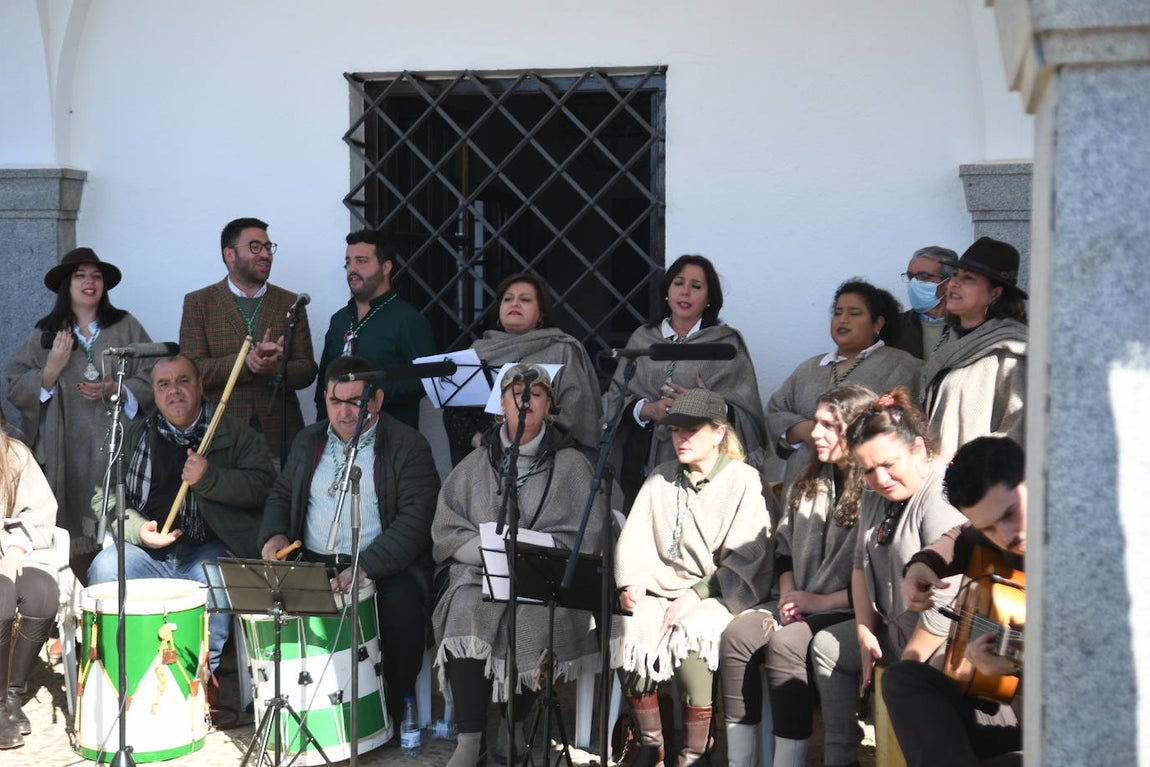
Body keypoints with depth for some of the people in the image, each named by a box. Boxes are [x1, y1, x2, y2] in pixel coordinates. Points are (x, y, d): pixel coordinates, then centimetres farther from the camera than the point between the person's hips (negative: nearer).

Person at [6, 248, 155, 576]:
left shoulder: (127, 328, 8)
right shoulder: (45, 334, 11)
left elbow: (151, 381, 4)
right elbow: (16, 390, 6)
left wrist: (118, 391, -12)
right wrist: (52, 369, -7)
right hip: (67, 455, 1)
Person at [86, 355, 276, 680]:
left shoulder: (235, 433, 8)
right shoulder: (134, 435, 16)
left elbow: (263, 484, -6)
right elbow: (105, 496, 11)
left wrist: (209, 479, -20)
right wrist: (137, 528, -9)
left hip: (210, 548, -2)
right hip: (147, 548, 3)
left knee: (212, 578, -34)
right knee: (105, 569, -25)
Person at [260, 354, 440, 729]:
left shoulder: (407, 445, -4)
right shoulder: (308, 441, 16)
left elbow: (415, 518, -14)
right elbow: (281, 494, 27)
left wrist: (367, 565, -26)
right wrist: (276, 534, 3)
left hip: (385, 566, -4)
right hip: (313, 563, 4)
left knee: (402, 603, -33)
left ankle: (394, 712, -13)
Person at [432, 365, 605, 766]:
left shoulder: (571, 464, 8)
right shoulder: (476, 464, 15)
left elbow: (584, 536, -1)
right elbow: (446, 529, 10)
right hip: (481, 572, 2)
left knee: (529, 616, -32)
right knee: (466, 610, -30)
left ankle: (516, 724, -9)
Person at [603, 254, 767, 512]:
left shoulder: (726, 342, 7)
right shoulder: (642, 339, 16)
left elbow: (745, 414, 0)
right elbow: (614, 399, 10)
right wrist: (648, 410, -9)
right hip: (646, 461, 2)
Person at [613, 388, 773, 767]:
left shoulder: (744, 482, -2)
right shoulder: (661, 479, 14)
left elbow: (744, 560, -10)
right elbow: (634, 538, 9)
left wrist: (695, 595, -19)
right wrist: (631, 581, -10)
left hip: (719, 595, -4)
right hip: (662, 590, 4)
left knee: (689, 632, -32)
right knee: (632, 627, -24)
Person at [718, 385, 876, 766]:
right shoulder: (810, 483, 15)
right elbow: (784, 548, 23)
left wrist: (820, 601, -13)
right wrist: (788, 595, 5)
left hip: (852, 615, -8)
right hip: (802, 609, 8)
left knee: (786, 643, -32)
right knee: (738, 632, -17)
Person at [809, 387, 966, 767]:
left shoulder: (942, 504, -26)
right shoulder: (877, 496, 6)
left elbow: (944, 610, -29)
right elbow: (861, 566, 12)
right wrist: (865, 635, 4)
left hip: (940, 647, -10)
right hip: (892, 629, 10)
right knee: (826, 646, 19)